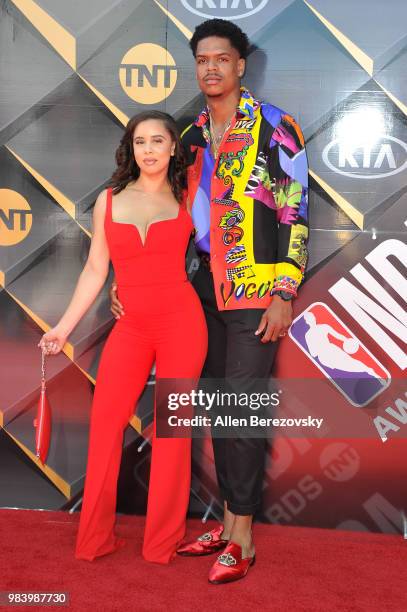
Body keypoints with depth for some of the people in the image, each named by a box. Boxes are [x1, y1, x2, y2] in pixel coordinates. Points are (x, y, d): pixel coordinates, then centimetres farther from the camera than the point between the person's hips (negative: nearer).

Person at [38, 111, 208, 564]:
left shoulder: (187, 200, 6)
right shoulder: (109, 201, 8)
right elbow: (95, 271, 9)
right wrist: (63, 328, 7)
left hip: (181, 320, -1)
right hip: (131, 325, 1)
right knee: (105, 422, -3)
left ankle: (162, 542, 14)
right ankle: (95, 539, 12)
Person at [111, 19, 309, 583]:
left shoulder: (275, 128, -4)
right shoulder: (192, 136, 14)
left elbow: (296, 214, -8)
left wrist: (284, 293, -15)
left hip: (255, 293, -6)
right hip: (206, 290, 6)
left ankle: (242, 539, 7)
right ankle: (228, 522, 23)